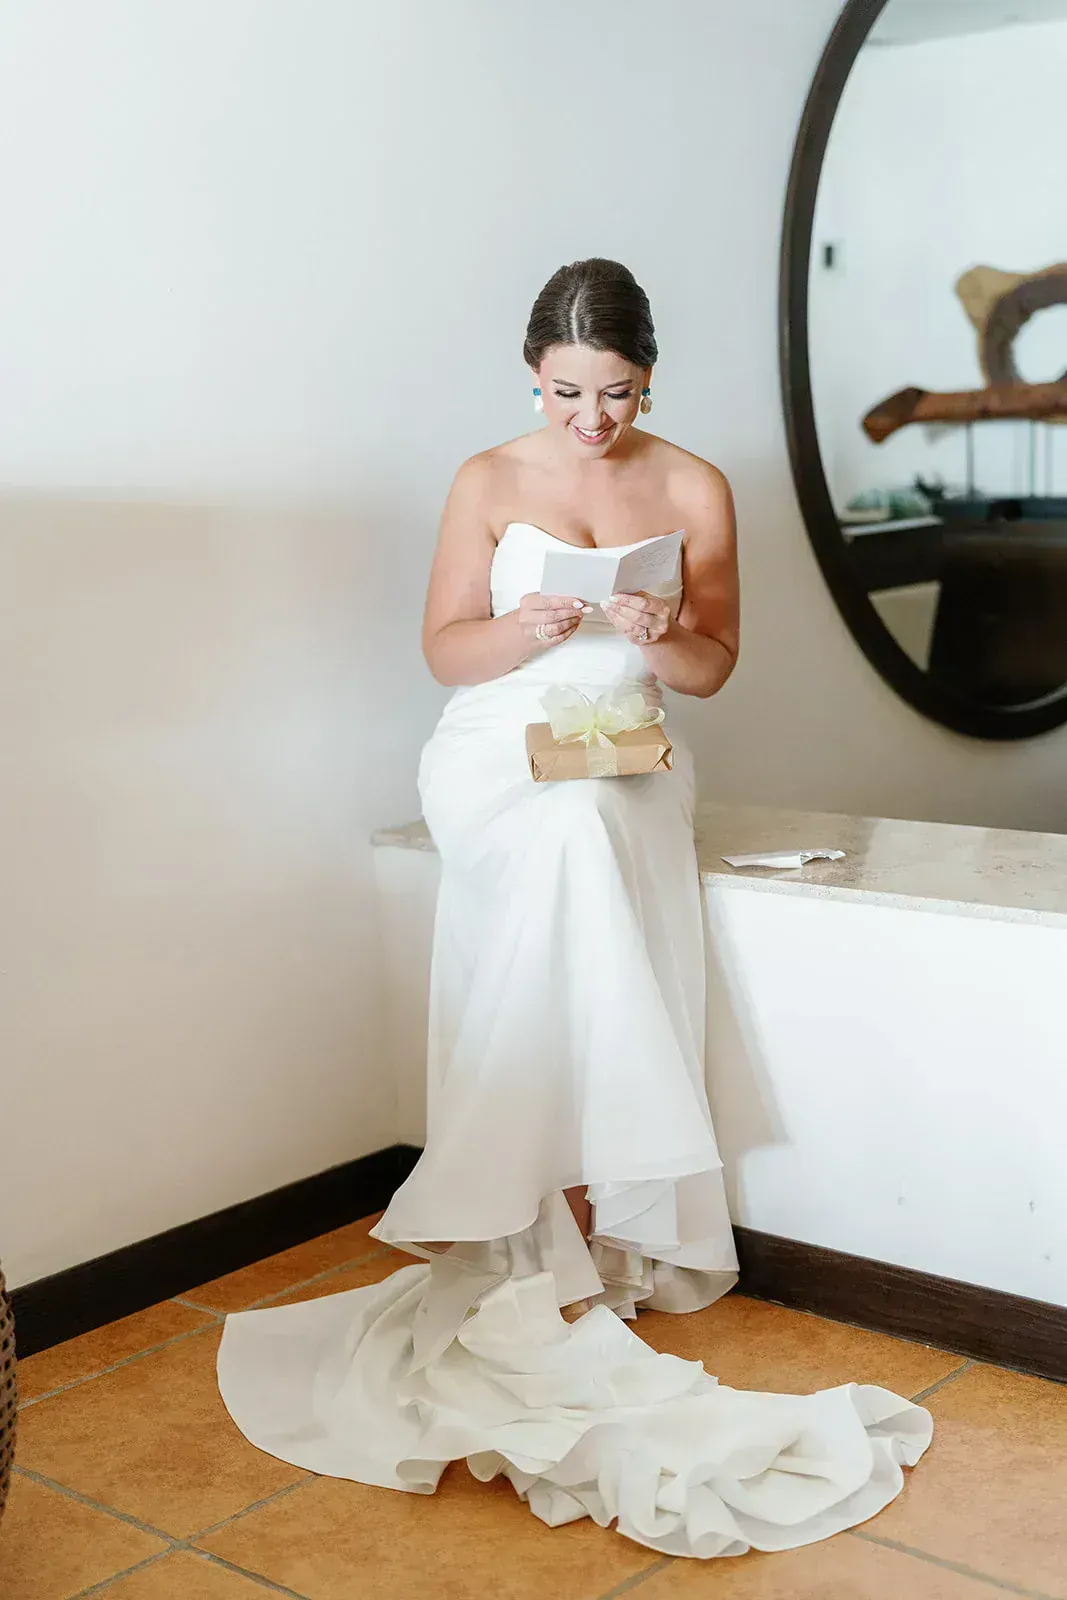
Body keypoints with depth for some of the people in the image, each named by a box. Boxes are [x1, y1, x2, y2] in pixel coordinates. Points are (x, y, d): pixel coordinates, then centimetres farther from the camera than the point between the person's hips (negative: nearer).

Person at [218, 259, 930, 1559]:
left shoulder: (694, 490, 8)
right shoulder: (488, 484, 5)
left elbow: (712, 670, 8)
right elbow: (445, 652, 4)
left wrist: (665, 635, -15)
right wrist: (529, 629, -17)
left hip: (628, 763, 1)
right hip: (499, 757, -1)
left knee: (576, 842, -31)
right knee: (571, 838, -33)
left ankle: (563, 1237, -22)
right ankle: (588, 1244, -27)